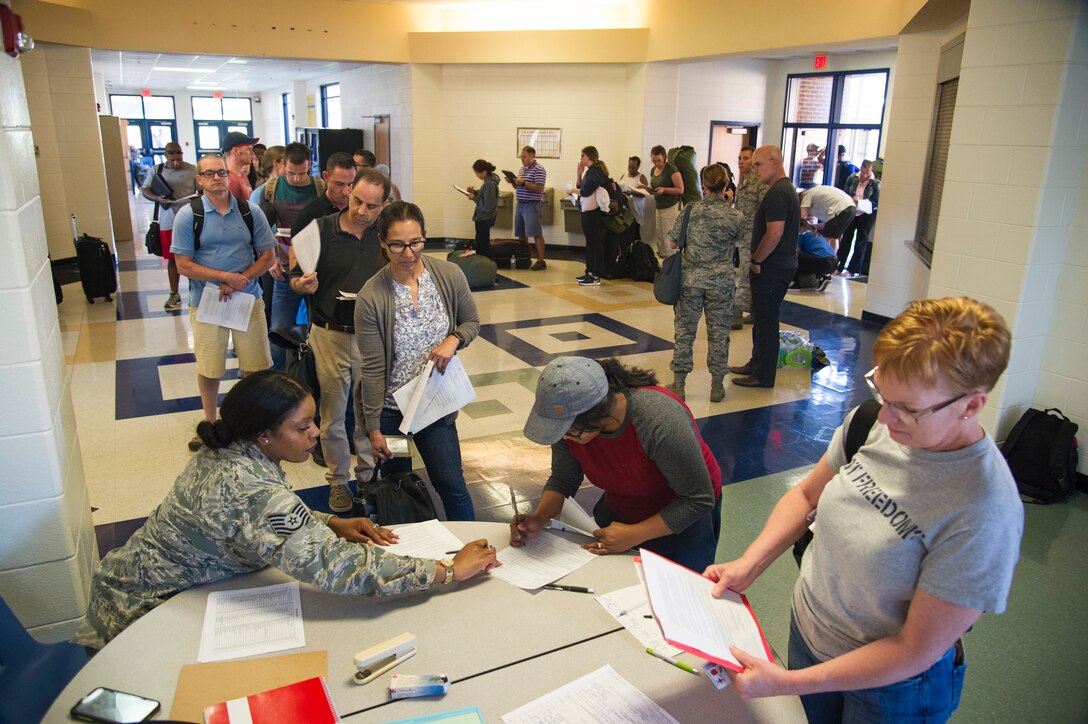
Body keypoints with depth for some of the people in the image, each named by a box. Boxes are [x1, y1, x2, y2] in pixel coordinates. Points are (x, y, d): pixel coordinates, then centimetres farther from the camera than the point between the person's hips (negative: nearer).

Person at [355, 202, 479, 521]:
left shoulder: (450, 276, -10)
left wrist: (453, 340, -17)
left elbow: (472, 322, 6)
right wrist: (373, 428, -9)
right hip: (389, 408, -1)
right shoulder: (371, 298, -17)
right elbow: (373, 369, -13)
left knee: (451, 484, 5)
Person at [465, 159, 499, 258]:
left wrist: (474, 198, -16)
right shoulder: (490, 180, 5)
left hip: (484, 219, -10)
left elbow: (487, 206, -25)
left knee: (483, 245, -1)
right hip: (483, 217, 10)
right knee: (478, 244, 20)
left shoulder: (489, 184, -24)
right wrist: (475, 191, 5)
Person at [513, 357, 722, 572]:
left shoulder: (660, 421, -38)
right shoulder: (567, 418, -22)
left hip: (683, 517, -4)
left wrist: (634, 535, -31)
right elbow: (563, 479, -6)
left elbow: (699, 500, -27)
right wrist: (538, 518, -24)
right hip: (619, 513, 5)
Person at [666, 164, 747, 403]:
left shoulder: (690, 211, -5)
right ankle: (717, 386, 18)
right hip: (721, 283, 0)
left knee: (685, 330, 8)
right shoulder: (736, 217, -5)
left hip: (690, 280, 0)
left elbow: (672, 242, 1)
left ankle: (678, 384, 13)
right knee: (718, 333, 10)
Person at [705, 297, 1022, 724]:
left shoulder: (983, 515, -32)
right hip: (807, 633, 4)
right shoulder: (872, 420, -17)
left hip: (893, 686, -4)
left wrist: (789, 683, -25)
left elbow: (915, 650, -25)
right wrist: (748, 565, -10)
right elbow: (808, 494, 1)